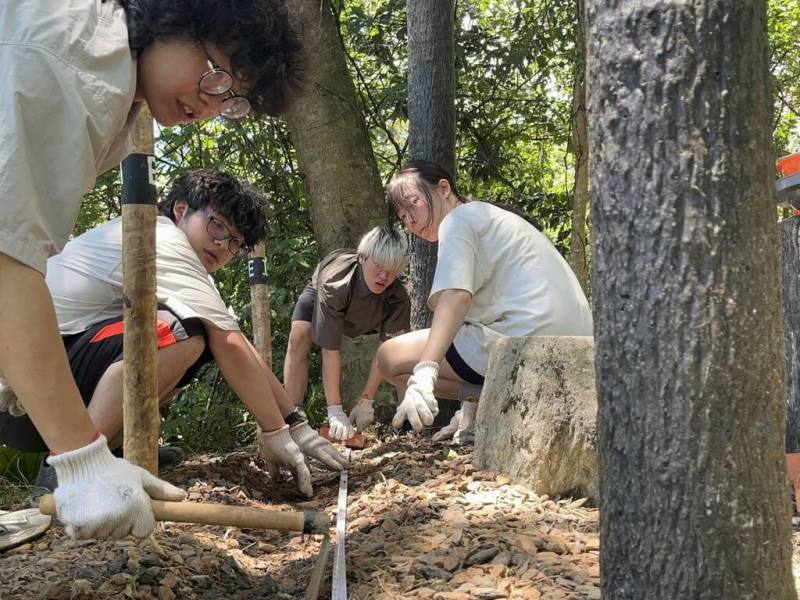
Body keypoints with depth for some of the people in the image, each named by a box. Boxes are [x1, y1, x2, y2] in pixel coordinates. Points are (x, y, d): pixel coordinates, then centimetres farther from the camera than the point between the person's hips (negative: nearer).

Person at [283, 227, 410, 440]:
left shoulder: (398, 300, -37)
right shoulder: (334, 284, -44)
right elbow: (330, 351, -44)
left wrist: (366, 402, -31)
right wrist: (335, 411, -44)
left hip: (370, 315, 3)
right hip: (320, 294, -2)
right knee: (299, 336, -28)